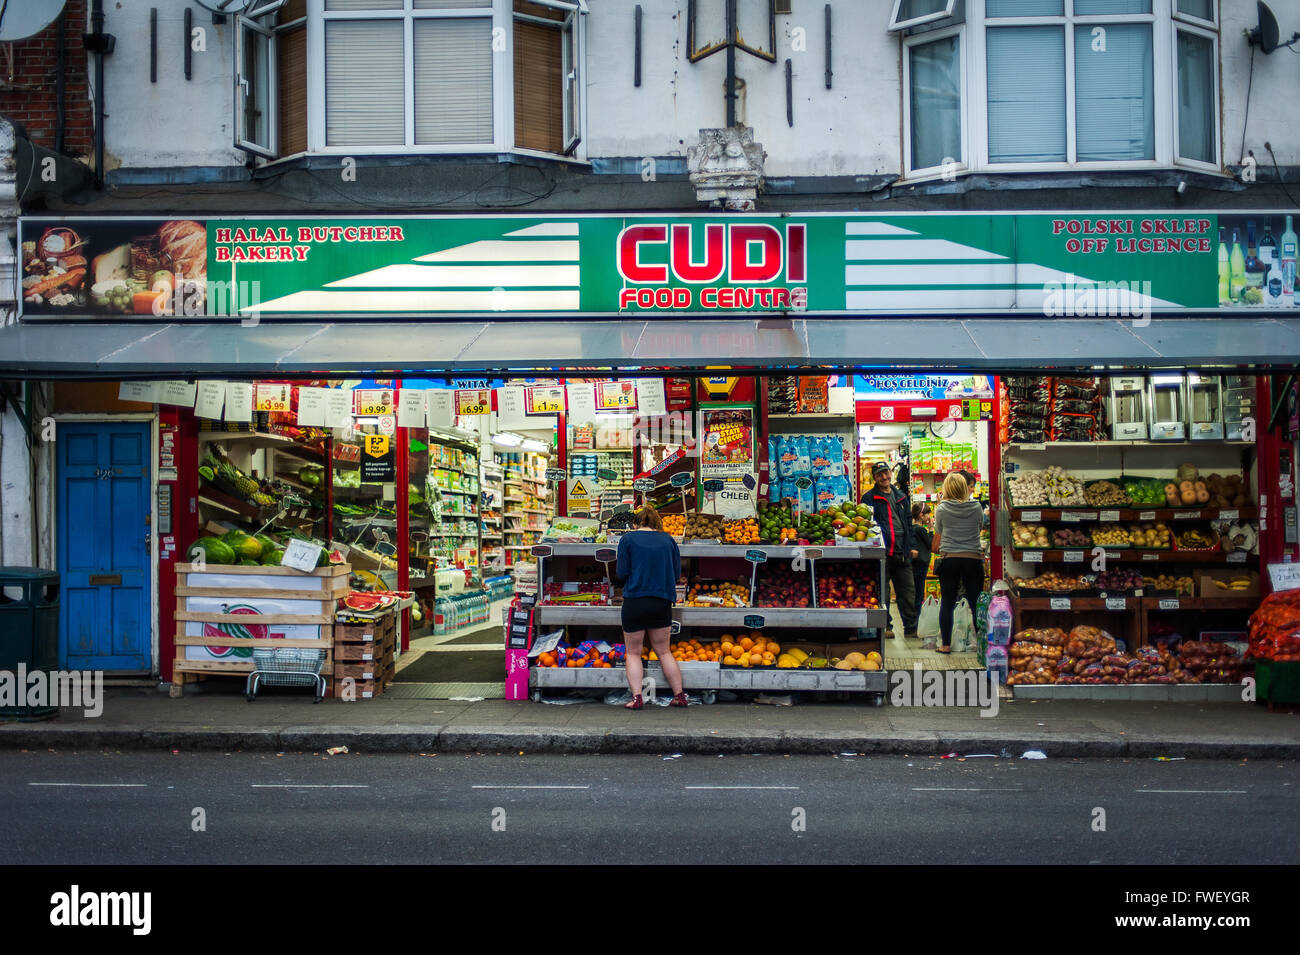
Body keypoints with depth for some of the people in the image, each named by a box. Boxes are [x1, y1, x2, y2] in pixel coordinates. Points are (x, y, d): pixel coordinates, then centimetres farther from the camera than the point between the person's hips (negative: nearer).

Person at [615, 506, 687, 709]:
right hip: (662, 602, 3)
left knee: (633, 652, 8)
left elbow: (621, 574, -5)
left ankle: (637, 697, -3)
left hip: (635, 601, -3)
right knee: (663, 651, 14)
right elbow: (677, 573, 9)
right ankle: (679, 696, 12)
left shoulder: (628, 538, -2)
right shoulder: (668, 540, 7)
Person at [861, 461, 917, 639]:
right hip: (881, 553, -5)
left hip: (901, 553, 5)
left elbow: (908, 522, 21)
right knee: (881, 593, 1)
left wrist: (910, 547, 14)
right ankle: (884, 627, 11)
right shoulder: (869, 498, 0)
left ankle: (911, 629, 11)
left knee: (908, 591, 5)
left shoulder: (901, 497, 17)